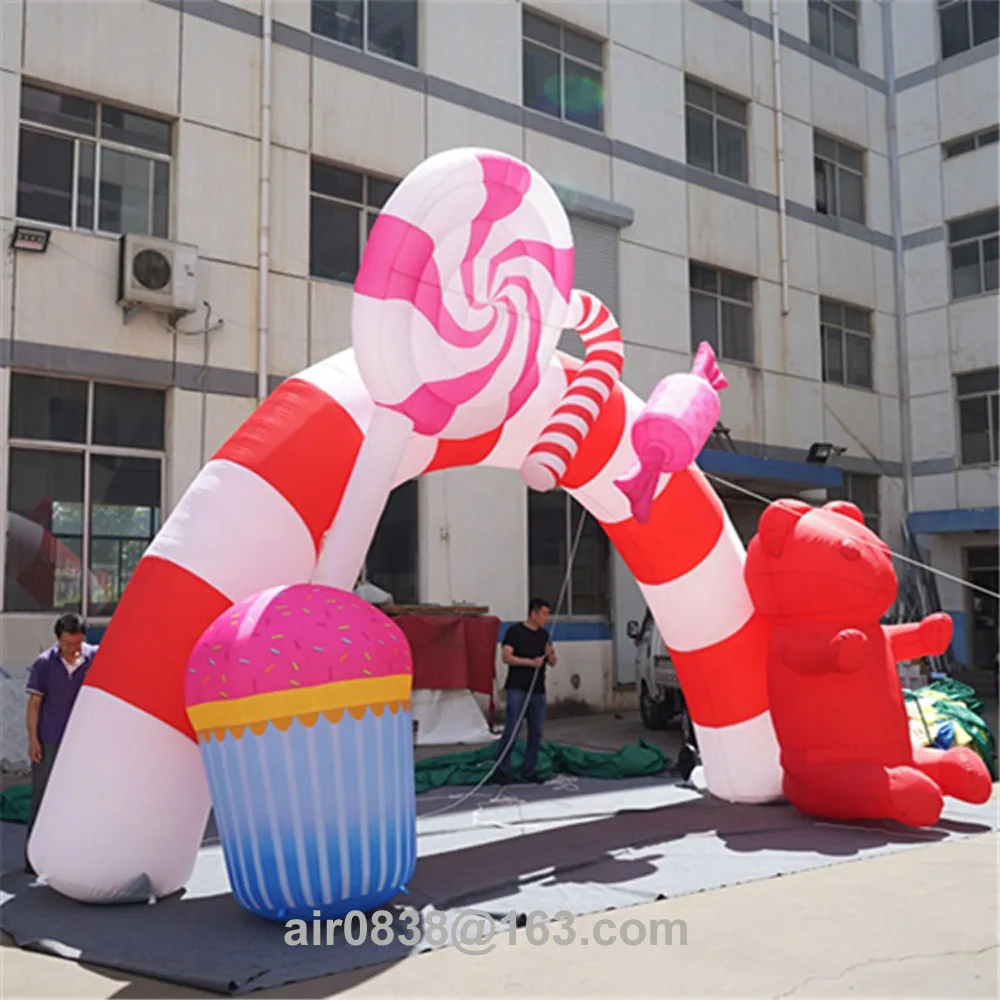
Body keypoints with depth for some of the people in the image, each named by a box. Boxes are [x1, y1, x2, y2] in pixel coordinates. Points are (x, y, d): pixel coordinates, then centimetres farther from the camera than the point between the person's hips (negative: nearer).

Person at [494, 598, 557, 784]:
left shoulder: (544, 635, 14)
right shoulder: (515, 631, -4)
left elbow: (553, 663, 16)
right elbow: (506, 656, -13)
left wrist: (550, 654, -7)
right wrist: (530, 662, -21)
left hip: (538, 690, 6)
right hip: (517, 689, -6)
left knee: (536, 733, 7)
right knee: (512, 730, -8)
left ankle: (529, 771, 16)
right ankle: (502, 769, 0)